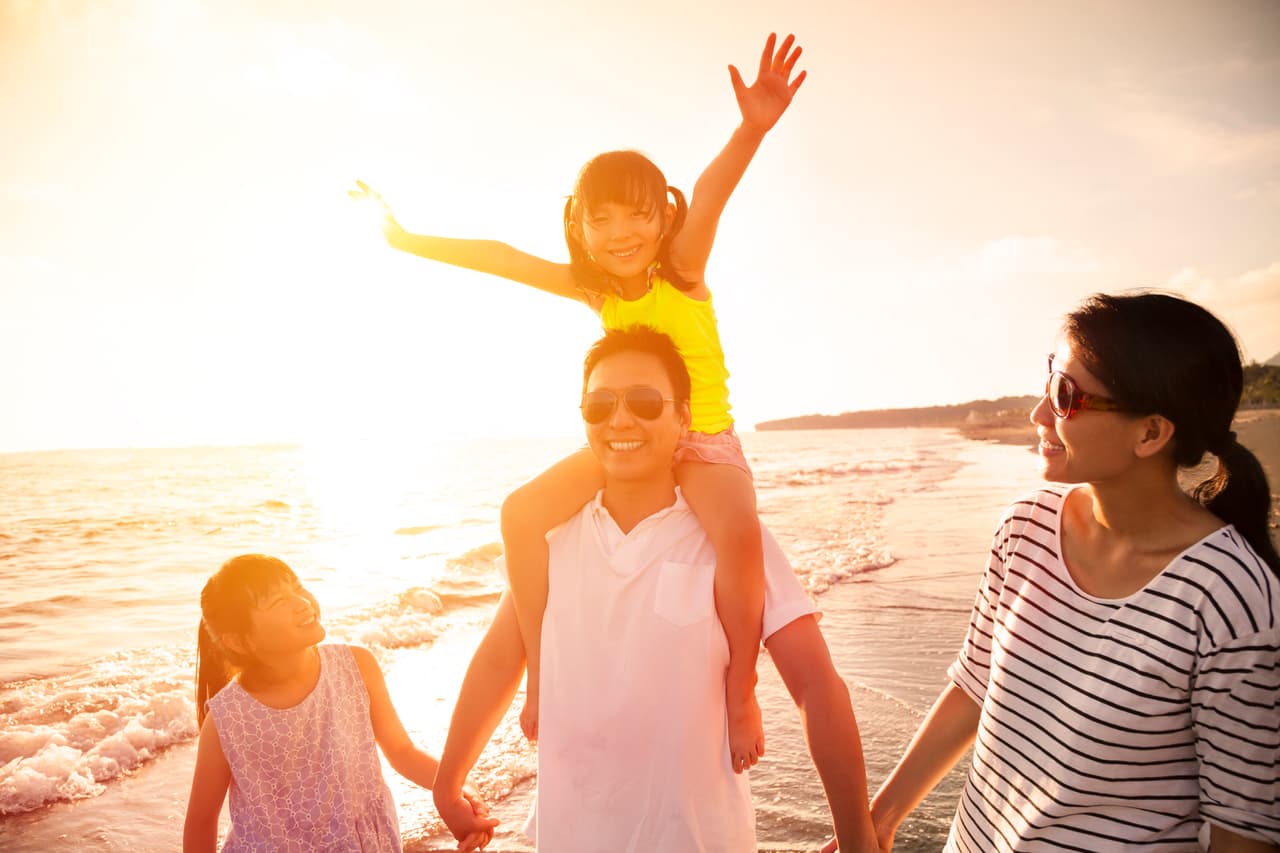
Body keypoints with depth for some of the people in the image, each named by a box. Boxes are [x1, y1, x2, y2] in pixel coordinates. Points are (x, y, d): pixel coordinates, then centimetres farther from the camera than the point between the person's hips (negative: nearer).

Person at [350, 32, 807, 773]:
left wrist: (752, 131, -48)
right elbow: (502, 258, 7)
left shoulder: (683, 271, -10)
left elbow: (709, 197, -30)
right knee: (524, 512, -16)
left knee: (736, 528, -36)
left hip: (706, 441, -4)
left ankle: (740, 687, -16)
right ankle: (545, 671, -3)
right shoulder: (595, 290, 2)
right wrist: (410, 241, 12)